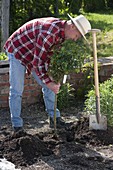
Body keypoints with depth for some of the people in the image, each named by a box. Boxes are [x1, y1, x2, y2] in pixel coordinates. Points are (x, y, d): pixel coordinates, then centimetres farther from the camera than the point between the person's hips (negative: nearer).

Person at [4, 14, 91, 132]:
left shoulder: (61, 31, -7)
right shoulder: (49, 31, -37)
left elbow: (49, 54, 3)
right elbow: (38, 61, -33)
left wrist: (52, 78, -5)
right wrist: (49, 82, -28)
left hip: (33, 54, 9)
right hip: (17, 51, -9)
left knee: (48, 84, 4)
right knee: (17, 90, -6)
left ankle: (54, 118, 10)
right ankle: (17, 126, 2)